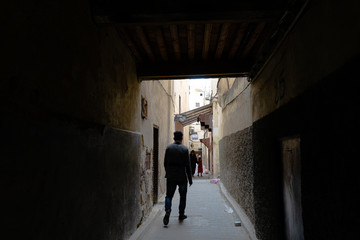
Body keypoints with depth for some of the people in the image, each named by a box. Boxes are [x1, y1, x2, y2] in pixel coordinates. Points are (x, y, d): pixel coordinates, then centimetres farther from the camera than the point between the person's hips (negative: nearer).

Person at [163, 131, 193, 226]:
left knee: (169, 195, 8)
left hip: (170, 176, 2)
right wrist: (190, 179, -1)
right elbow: (188, 165, -8)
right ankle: (181, 214, 20)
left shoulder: (168, 148, -1)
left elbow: (165, 163, 4)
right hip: (182, 177, -1)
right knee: (183, 196, 15)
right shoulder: (185, 149, -8)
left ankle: (167, 211, -14)